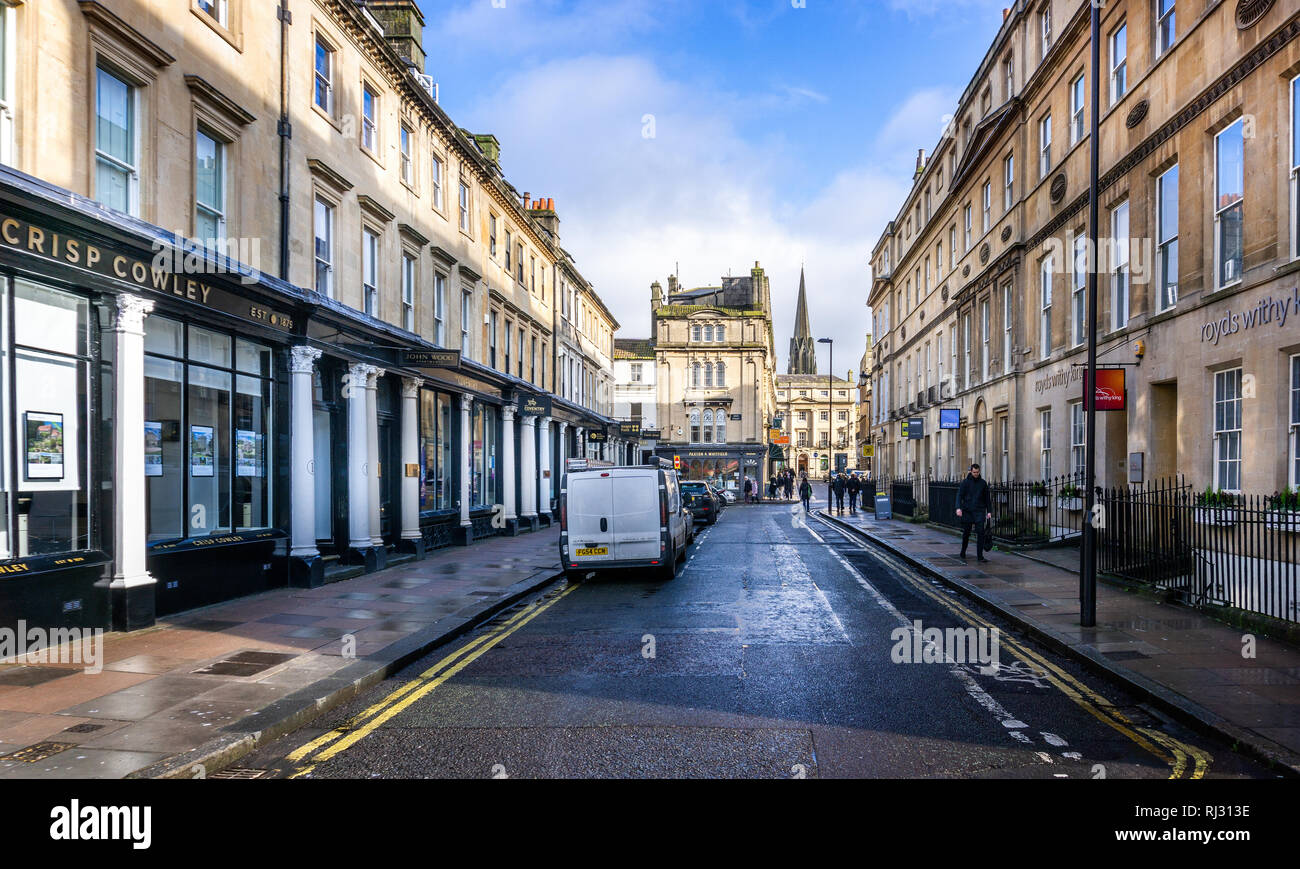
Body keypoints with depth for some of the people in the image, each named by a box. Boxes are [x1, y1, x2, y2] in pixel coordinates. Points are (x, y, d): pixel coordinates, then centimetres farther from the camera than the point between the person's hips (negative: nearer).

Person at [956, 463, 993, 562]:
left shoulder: (983, 483, 7)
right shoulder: (965, 482, 1)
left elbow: (987, 498, 13)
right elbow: (959, 495, -5)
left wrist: (989, 511, 8)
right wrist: (958, 508, -19)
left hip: (979, 512, 1)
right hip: (967, 512, -1)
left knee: (980, 533, -10)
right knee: (966, 533, 9)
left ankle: (980, 556, -7)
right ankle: (963, 553, 28)